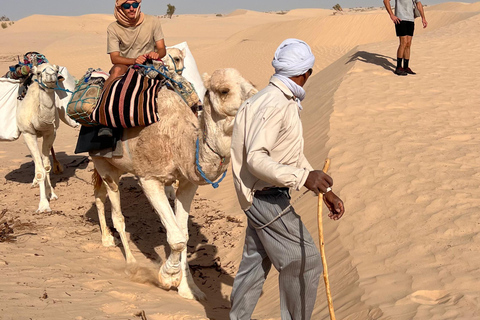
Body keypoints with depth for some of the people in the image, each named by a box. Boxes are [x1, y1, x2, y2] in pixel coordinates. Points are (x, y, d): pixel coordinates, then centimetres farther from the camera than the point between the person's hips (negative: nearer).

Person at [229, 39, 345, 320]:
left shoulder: (288, 103, 12)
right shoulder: (273, 104, -22)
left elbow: (294, 157, 18)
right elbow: (256, 159, -29)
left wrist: (327, 192, 16)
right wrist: (303, 178, -38)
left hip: (266, 197, 10)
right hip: (267, 198, -10)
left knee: (256, 262, 19)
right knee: (306, 261, -4)